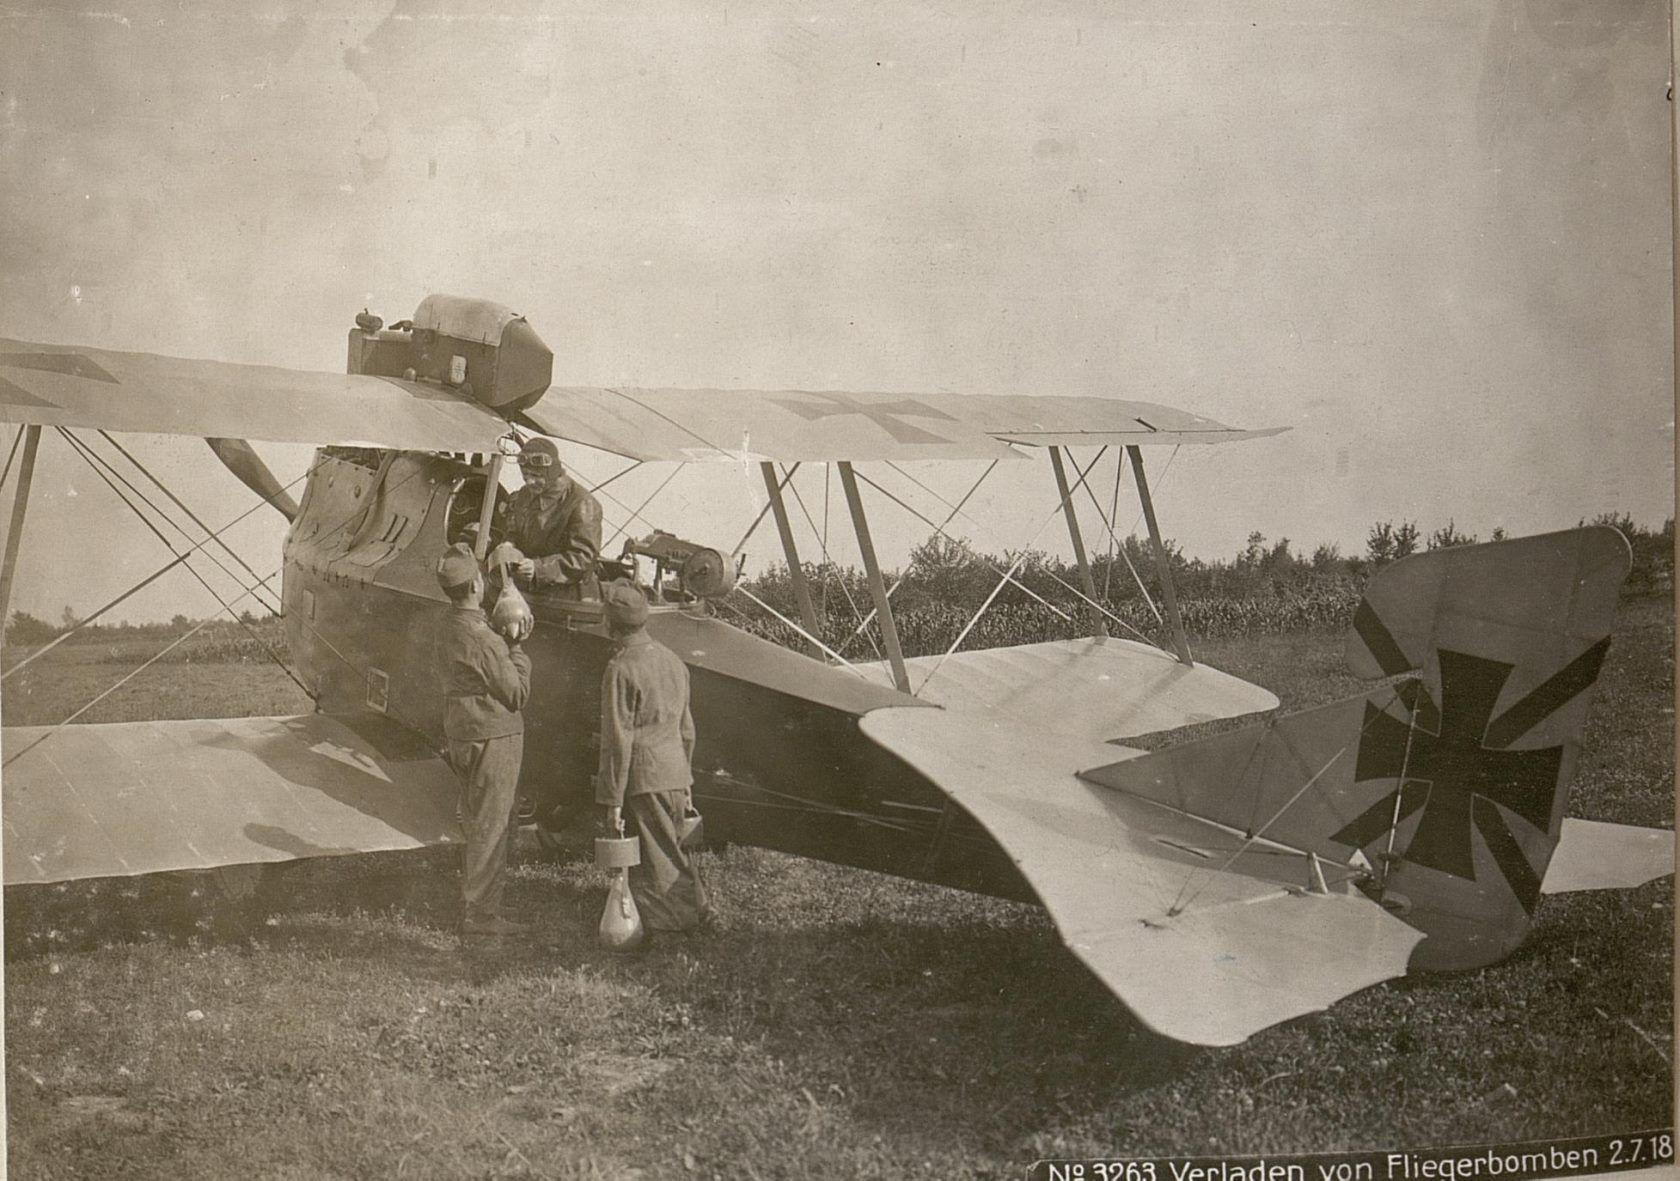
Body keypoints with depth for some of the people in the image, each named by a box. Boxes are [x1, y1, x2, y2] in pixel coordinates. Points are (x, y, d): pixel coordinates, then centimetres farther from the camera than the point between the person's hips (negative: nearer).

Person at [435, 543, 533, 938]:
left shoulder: (450, 628, 8)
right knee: (490, 828, -2)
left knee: (483, 824, 18)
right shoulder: (481, 639, -22)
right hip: (492, 740, -10)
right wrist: (517, 649, -5)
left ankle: (481, 905, 26)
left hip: (465, 737, 10)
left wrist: (508, 644, 5)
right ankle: (478, 914, 4)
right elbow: (517, 694, -16)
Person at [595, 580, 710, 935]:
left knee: (656, 865, 0)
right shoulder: (673, 660, 10)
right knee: (670, 850, 19)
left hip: (643, 780, -8)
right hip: (675, 774, 8)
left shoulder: (621, 670, -15)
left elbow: (618, 742, -16)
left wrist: (613, 800, -13)